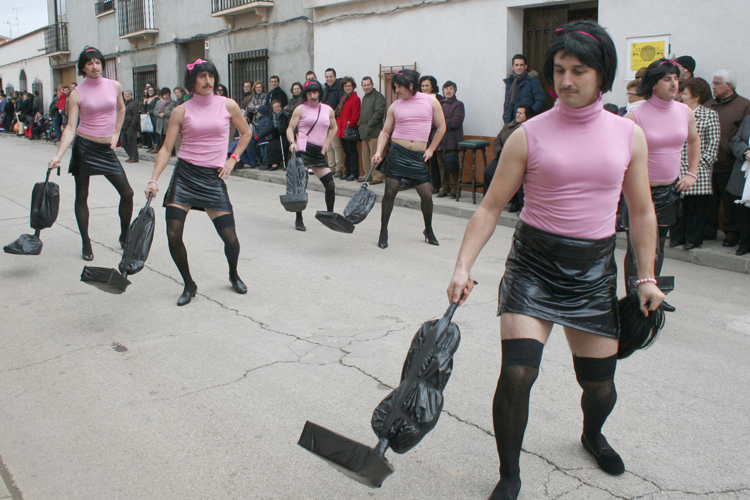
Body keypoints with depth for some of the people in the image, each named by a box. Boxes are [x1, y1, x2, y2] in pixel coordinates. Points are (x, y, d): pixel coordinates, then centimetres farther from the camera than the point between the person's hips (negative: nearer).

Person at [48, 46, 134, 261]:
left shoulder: (115, 86, 2)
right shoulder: (77, 94, -7)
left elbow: (121, 109, 21)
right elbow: (70, 127, -11)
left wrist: (116, 134, 11)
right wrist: (58, 155, -21)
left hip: (107, 148, 3)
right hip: (84, 147, -3)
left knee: (127, 192, 0)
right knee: (82, 196, 3)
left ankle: (125, 237, 19)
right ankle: (86, 243, 14)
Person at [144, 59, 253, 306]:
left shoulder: (228, 105, 3)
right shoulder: (181, 111, 1)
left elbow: (246, 133, 17)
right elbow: (166, 149, 0)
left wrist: (232, 159, 7)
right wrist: (154, 179, -11)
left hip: (213, 177, 0)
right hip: (184, 174, 0)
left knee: (229, 237, -5)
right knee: (173, 234, -8)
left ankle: (234, 275, 28)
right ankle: (189, 285, 14)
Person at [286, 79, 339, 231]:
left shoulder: (328, 110, 14)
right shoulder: (300, 109, 4)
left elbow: (334, 128, 27)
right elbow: (290, 128, 2)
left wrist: (326, 145, 15)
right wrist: (292, 142, -17)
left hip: (319, 152, 4)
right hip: (303, 150, -4)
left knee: (330, 185, 1)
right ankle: (299, 219, 1)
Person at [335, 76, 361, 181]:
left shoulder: (355, 99, -8)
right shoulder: (343, 98, 17)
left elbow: (356, 115, -13)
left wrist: (349, 125, -17)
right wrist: (338, 125, 10)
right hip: (342, 130, 8)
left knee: (352, 151, -3)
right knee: (346, 152, 13)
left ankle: (354, 173, 1)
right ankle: (347, 171, 20)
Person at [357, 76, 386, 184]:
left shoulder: (378, 96, -7)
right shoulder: (364, 97, 22)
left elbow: (379, 112, -17)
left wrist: (369, 124, -16)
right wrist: (361, 125, 14)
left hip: (374, 131, -9)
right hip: (364, 132, 9)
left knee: (375, 155, -11)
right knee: (365, 155, 11)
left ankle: (378, 176, -8)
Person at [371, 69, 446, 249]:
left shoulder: (430, 100, 3)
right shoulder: (394, 106, 6)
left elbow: (441, 127, 8)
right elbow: (385, 131, 7)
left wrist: (431, 149, 3)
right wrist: (379, 151, -7)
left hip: (419, 155, 0)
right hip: (397, 152, 0)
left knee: (427, 195, 0)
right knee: (390, 192, -3)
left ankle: (428, 230, 24)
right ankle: (383, 232, 9)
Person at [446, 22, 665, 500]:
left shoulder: (629, 134, 3)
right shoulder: (530, 135, -5)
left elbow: (642, 212, 10)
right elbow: (490, 208, -4)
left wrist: (647, 276, 7)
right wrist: (463, 267, -14)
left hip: (595, 268, 2)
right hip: (534, 263, -2)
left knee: (600, 382, 9)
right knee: (517, 372, -14)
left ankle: (592, 434, 47)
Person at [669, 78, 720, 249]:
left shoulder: (710, 115, 1)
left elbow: (713, 144, -3)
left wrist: (702, 163, -12)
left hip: (698, 170, -3)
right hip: (678, 168, 4)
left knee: (696, 205, 1)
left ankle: (693, 238, 12)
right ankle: (677, 236, 16)